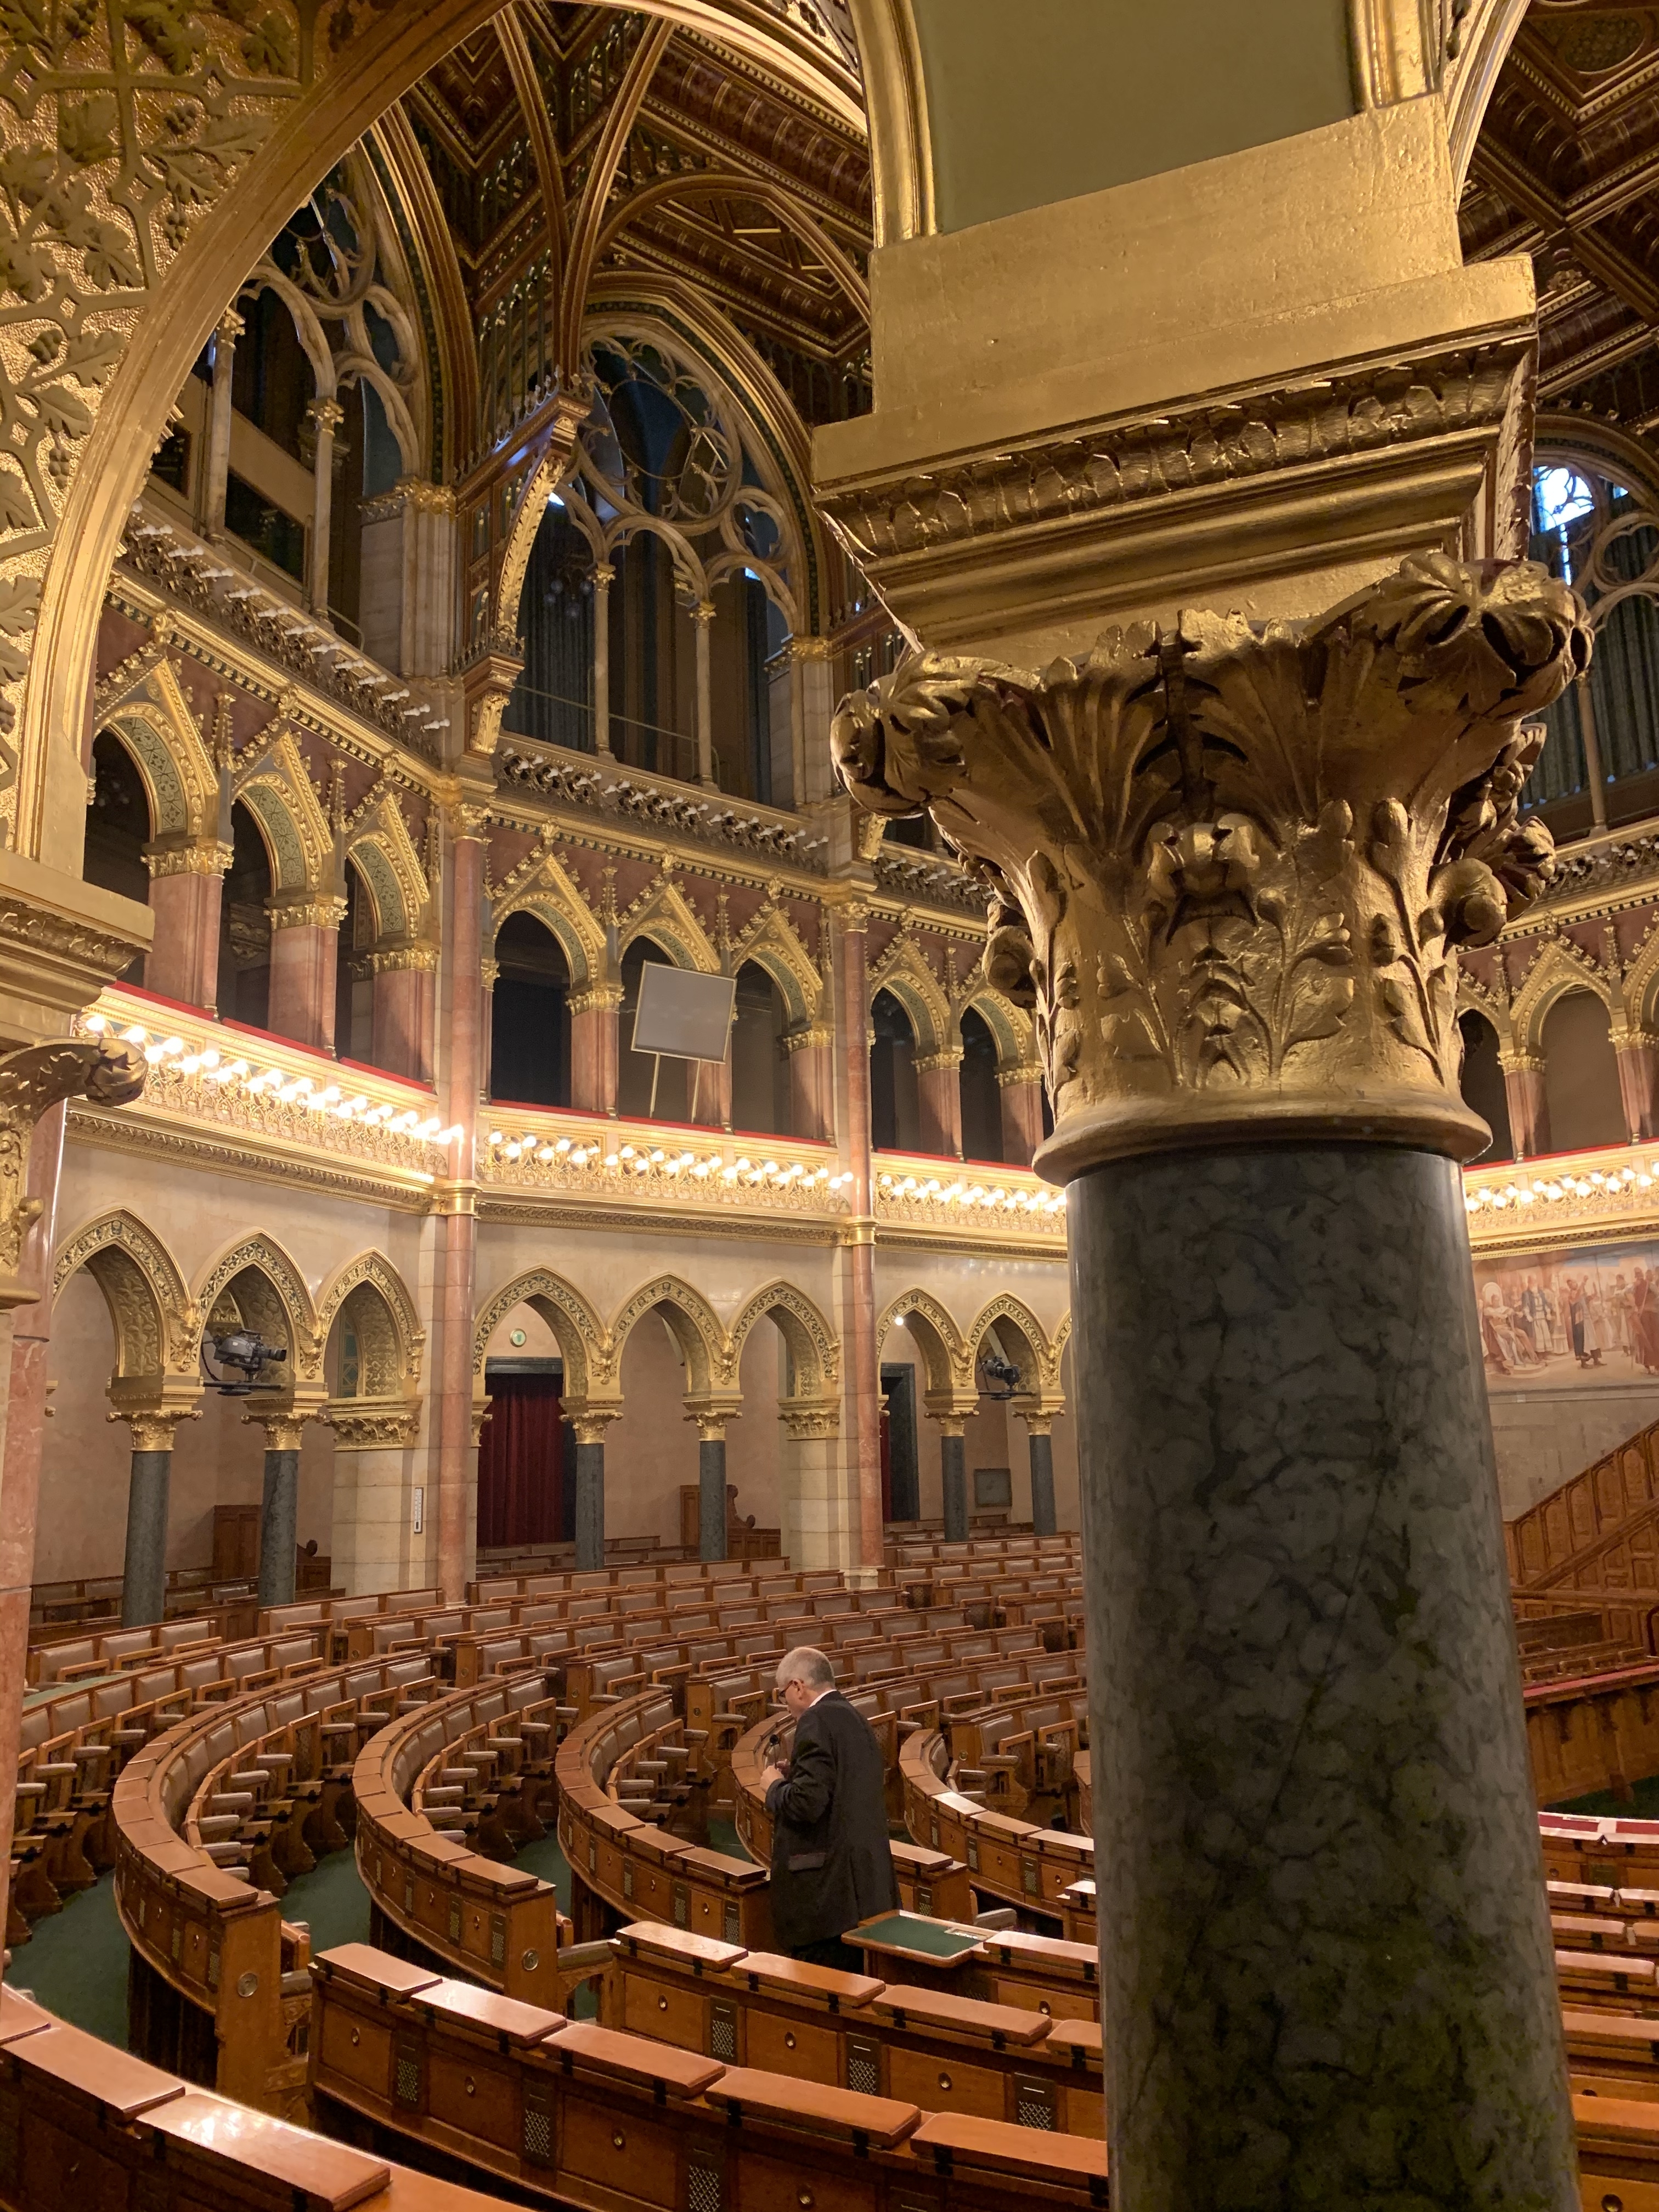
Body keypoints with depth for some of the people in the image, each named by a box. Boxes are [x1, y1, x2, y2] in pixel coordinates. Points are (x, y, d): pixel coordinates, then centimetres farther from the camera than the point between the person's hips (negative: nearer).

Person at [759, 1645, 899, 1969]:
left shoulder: (818, 1721, -14)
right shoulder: (856, 1720, 14)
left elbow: (806, 1803, -22)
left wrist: (775, 1785, -4)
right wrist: (794, 1777, 15)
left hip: (827, 1890, -10)